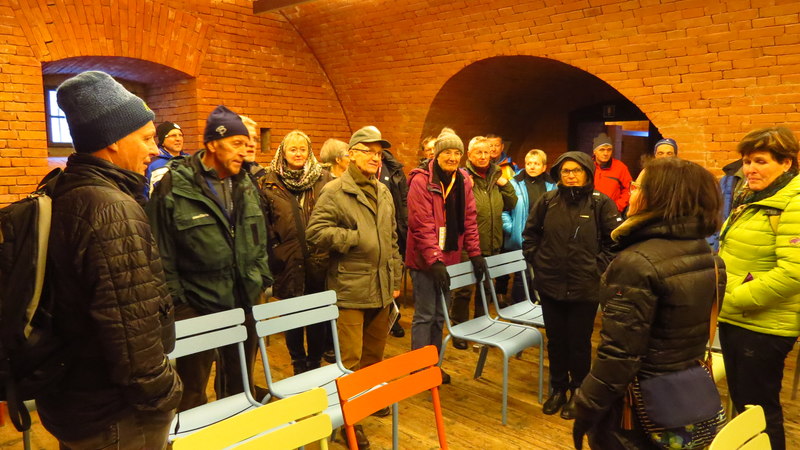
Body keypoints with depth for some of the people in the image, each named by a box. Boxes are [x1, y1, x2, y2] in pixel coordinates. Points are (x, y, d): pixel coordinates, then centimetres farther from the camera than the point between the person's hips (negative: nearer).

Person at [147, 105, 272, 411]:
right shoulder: (174, 187, -12)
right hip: (197, 307, -5)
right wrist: (174, 301, -10)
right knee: (192, 393, 10)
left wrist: (263, 281, 9)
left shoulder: (246, 187, 7)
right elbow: (163, 254, -10)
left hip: (245, 303, 6)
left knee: (241, 386, 20)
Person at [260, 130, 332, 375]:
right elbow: (265, 224, 2)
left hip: (319, 261, 0)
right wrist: (274, 254, -5)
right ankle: (299, 364, 29)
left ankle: (315, 362, 28)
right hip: (289, 263, 0)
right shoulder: (271, 183, 2)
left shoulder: (324, 178, 3)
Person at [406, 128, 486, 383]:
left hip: (449, 258, 6)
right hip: (424, 260, -6)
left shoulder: (463, 180, 6)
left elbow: (469, 219, 8)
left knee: (440, 315, 14)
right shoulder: (421, 181, -13)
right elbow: (422, 225, -18)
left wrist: (475, 253, 3)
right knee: (425, 315, 0)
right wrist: (435, 260, -21)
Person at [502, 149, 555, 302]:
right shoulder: (515, 184, -4)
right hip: (521, 241, -3)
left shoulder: (551, 186, 6)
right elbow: (503, 210, -4)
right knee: (521, 278, 4)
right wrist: (511, 229, -11)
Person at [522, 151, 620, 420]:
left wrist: (598, 266, -8)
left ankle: (578, 391, 31)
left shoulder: (600, 203, -7)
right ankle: (558, 388, 33)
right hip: (550, 285, 3)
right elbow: (530, 234, 10)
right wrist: (537, 260, 3)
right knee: (555, 340, 15)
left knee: (579, 342, 10)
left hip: (585, 287, -2)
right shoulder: (548, 201, 0)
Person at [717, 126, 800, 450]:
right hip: (733, 319, 8)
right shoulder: (750, 198, 10)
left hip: (763, 326, -8)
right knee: (739, 401, 21)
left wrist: (735, 299, -20)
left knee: (760, 409, 7)